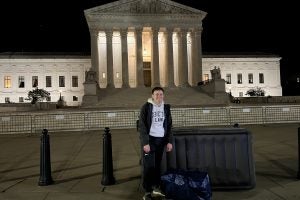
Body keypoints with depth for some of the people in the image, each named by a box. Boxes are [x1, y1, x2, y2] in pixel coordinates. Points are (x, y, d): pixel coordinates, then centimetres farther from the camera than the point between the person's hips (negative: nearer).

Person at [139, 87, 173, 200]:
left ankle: (156, 188, 23)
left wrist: (169, 141, 5)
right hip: (149, 139, -4)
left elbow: (169, 125, 12)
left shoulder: (166, 108, 8)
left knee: (157, 165, 10)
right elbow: (142, 126, -10)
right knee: (148, 166, -4)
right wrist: (145, 143, -15)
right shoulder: (146, 107, -7)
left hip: (161, 139, 4)